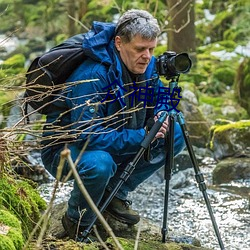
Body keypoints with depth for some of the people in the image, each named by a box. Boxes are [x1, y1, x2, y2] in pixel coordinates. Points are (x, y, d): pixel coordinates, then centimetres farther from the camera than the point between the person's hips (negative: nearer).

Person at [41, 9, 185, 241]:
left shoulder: (148, 66, -8)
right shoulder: (92, 76, -32)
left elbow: (159, 100, 10)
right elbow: (89, 136, -35)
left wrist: (161, 116, -15)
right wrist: (142, 137, -35)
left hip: (114, 143, 8)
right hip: (64, 148, -8)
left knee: (175, 135, -4)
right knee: (99, 164, -41)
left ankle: (115, 194, 6)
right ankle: (77, 222, -9)